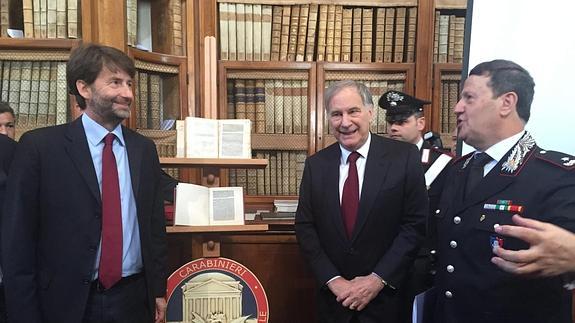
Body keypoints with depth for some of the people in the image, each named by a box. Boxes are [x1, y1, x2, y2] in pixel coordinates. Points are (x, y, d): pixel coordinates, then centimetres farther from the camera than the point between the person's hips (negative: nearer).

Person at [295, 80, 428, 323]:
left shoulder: (404, 157, -9)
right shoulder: (316, 164, -2)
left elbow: (416, 223, -10)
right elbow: (305, 227, -1)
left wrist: (379, 279, -13)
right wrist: (333, 280, -10)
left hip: (387, 296, -2)